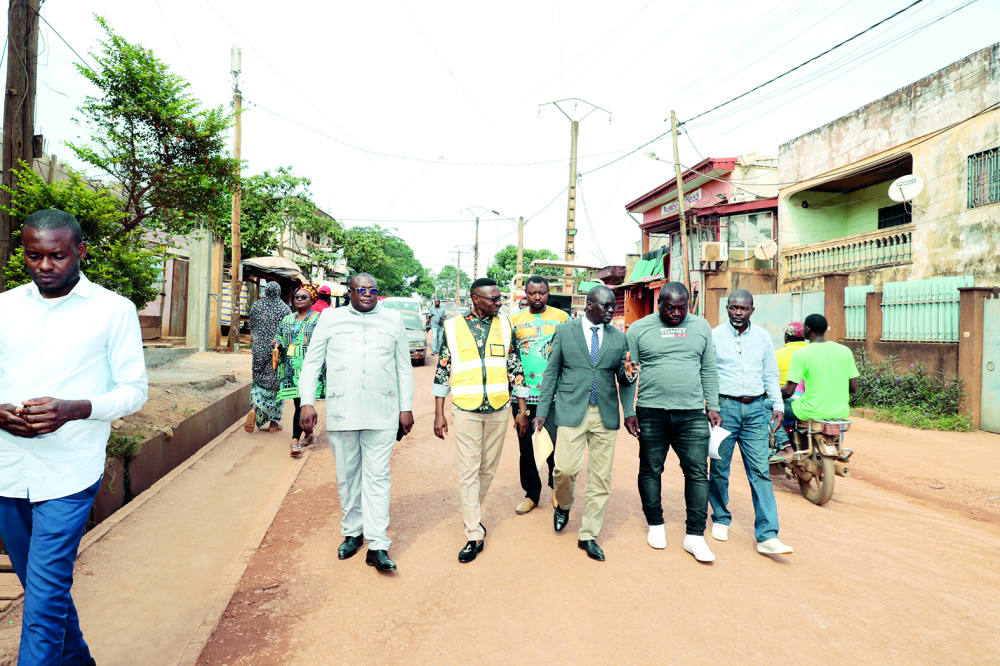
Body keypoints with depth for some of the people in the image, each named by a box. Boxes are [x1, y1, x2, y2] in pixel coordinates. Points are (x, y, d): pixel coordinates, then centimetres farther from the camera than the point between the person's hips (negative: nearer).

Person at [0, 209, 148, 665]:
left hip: (68, 474, -5)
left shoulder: (114, 310, -5)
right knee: (38, 584, 20)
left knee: (44, 598, -4)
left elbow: (134, 390, -5)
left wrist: (73, 409, -22)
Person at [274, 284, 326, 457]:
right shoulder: (287, 320, 18)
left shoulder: (319, 319, 2)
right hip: (291, 368, 5)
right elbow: (279, 337, 22)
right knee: (299, 402, 8)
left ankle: (295, 440, -8)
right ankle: (308, 434, 24)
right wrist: (277, 343, 0)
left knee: (303, 402, -12)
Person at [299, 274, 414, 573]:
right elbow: (311, 362, 9)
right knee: (347, 475, 11)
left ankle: (378, 545, 5)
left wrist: (406, 407, 7)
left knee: (377, 476, 0)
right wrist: (307, 402, 0)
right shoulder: (330, 318, 8)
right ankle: (352, 532, 28)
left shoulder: (393, 319, 9)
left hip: (382, 413, -1)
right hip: (341, 411, 1)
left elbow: (404, 367, 11)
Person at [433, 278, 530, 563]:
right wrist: (439, 414, 2)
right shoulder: (453, 326, 0)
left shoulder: (504, 325, 4)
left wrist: (522, 410, 6)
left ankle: (471, 517, 35)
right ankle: (475, 535, 11)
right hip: (466, 408, -2)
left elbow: (516, 368, 7)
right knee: (469, 470, 0)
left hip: (499, 409, 2)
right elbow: (442, 371, 4)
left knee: (488, 468, 12)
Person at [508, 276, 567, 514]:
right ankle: (531, 493, 28)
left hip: (553, 394, -1)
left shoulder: (561, 317, 4)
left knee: (555, 444, 1)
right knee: (526, 447, 10)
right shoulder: (515, 320, 6)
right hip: (523, 394, 2)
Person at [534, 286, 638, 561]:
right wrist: (542, 410, 1)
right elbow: (551, 372, 4)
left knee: (601, 478, 5)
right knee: (565, 469, -9)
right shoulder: (564, 331, 3)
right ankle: (563, 505, 26)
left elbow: (624, 379, 13)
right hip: (571, 411, -2)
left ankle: (588, 536, 21)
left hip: (606, 414, 2)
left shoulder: (619, 337, 8)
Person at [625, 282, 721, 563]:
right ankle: (655, 525, 28)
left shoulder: (701, 327, 9)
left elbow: (709, 371, 13)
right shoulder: (639, 329, 0)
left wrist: (713, 407, 8)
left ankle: (695, 535, 14)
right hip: (651, 413, -1)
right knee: (650, 470, 9)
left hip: (692, 413, 2)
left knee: (698, 472, 2)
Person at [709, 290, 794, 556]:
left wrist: (778, 405, 6)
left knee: (760, 471, -2)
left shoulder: (762, 337, 10)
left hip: (755, 409, 2)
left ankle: (767, 536, 2)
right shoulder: (714, 336, 0)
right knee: (719, 469, 7)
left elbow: (771, 374, 15)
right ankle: (721, 518, 28)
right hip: (724, 407, -2)